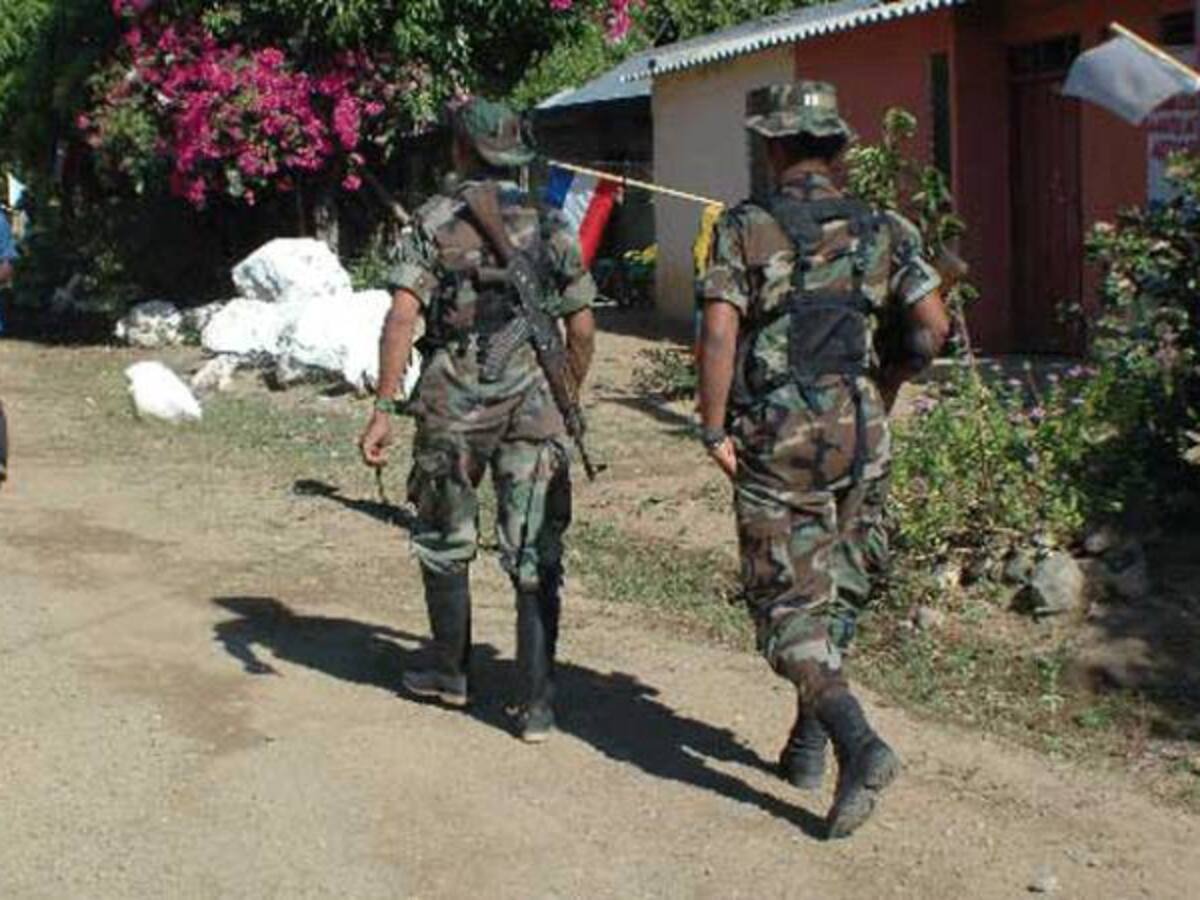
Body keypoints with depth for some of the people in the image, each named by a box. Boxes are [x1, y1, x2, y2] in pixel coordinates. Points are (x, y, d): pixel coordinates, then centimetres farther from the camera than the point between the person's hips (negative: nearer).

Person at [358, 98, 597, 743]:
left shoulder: (435, 220, -2)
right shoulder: (550, 227, 7)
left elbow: (402, 316, -13)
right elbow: (582, 330, 8)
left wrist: (383, 410, -13)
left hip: (452, 405, -1)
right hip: (533, 405, 2)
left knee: (445, 543, 18)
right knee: (535, 558, 4)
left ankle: (450, 674, 32)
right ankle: (537, 705, 2)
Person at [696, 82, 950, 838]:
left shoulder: (745, 229, -4)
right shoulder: (883, 230, 6)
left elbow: (719, 333, -14)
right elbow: (933, 327, 1)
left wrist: (714, 431, -6)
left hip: (777, 435, -4)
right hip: (860, 430, 4)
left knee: (789, 605, 0)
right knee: (838, 591, 18)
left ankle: (859, 744, -18)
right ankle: (808, 745, 26)